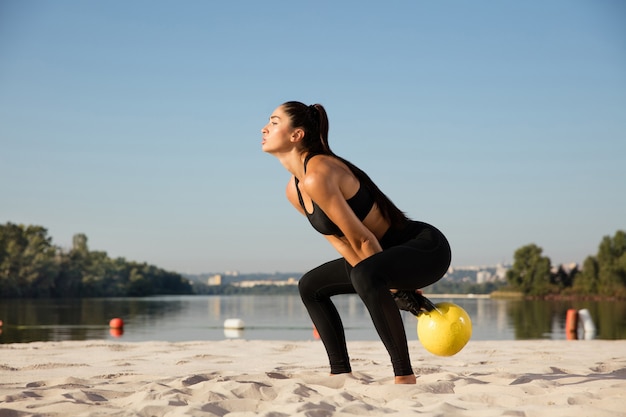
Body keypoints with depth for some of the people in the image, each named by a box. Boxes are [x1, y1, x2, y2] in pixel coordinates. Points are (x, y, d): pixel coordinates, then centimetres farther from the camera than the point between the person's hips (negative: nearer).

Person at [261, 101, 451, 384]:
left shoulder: (317, 177, -25)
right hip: (392, 253, 10)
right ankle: (341, 375, 16)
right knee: (311, 286, 15)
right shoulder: (294, 190, 4)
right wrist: (391, 288, -1)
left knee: (365, 275, -39)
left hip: (427, 247, -10)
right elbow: (340, 241, 6)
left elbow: (362, 239, -23)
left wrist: (396, 289, -15)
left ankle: (404, 377, -29)